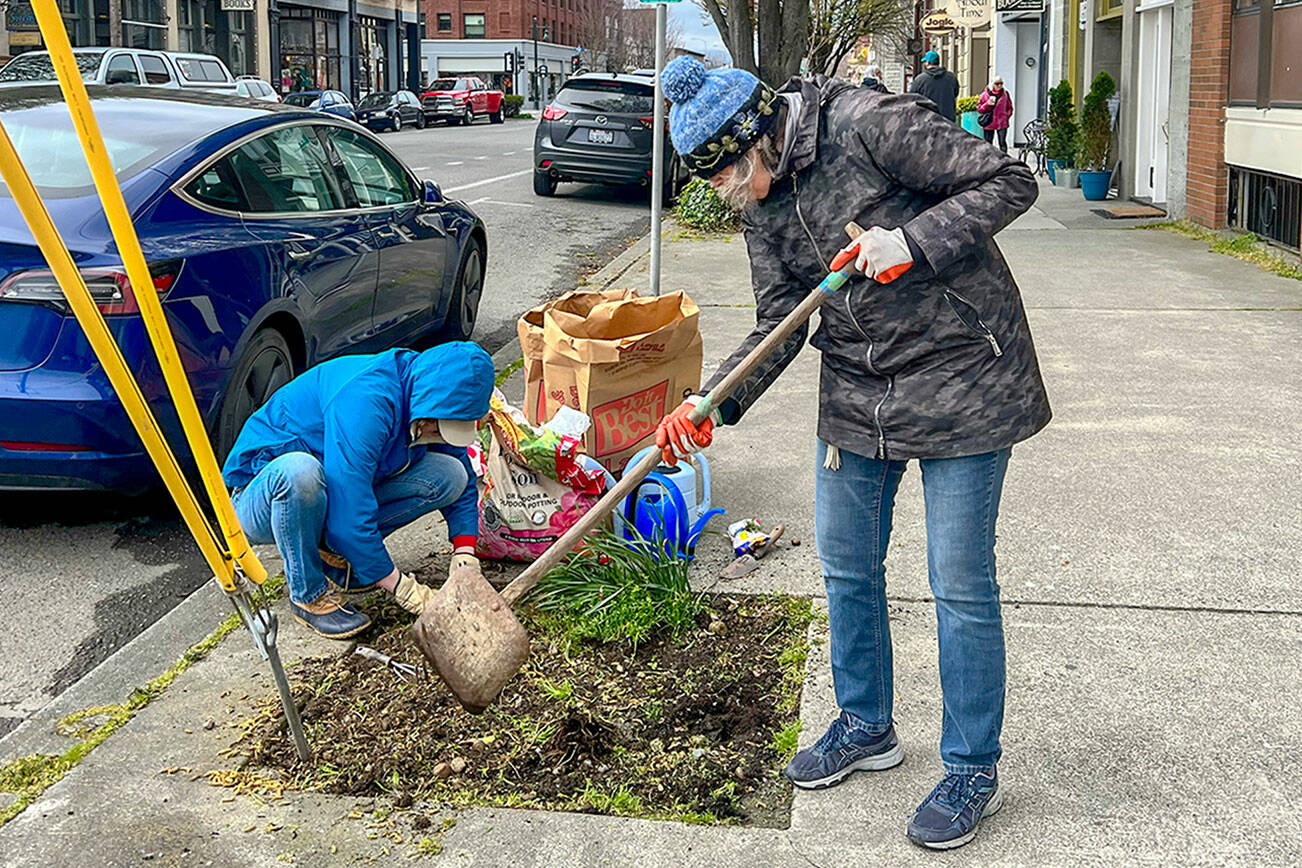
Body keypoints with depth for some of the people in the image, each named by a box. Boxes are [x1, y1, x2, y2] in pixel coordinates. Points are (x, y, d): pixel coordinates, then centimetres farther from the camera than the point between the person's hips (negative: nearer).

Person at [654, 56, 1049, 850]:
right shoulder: (764, 204, 4)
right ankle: (867, 727, 37)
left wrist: (911, 240, -27)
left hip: (959, 376, -7)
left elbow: (1010, 181, -15)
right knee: (846, 564, 15)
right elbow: (780, 325, 3)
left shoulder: (872, 126, -18)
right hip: (858, 393, 7)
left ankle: (974, 769, 17)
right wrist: (709, 406, -10)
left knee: (960, 583, -1)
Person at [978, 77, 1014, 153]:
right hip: (989, 124, 0)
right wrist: (987, 104, -14)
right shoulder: (985, 94, 2)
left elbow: (1010, 107, 19)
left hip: (1002, 124, 0)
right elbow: (979, 109, 3)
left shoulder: (1005, 94, 6)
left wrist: (1007, 117, 7)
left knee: (1002, 143, -9)